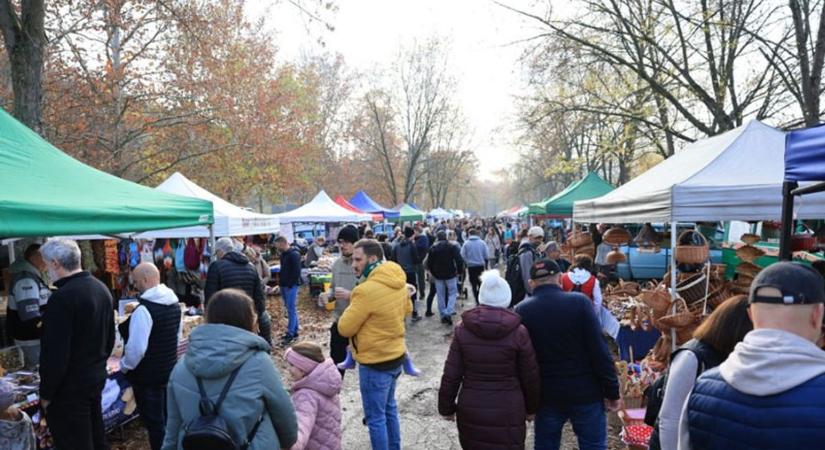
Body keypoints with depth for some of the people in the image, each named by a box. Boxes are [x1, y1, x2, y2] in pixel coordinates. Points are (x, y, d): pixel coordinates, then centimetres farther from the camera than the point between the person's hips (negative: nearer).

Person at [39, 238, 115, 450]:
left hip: (69, 387, -8)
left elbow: (55, 354, -22)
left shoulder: (62, 298, -22)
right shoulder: (101, 288, 6)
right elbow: (109, 338, 15)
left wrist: (46, 393, -12)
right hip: (97, 378, 8)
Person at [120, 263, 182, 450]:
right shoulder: (174, 303, 4)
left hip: (148, 375, -8)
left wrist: (124, 366, -7)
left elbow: (136, 348, -24)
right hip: (169, 370, 8)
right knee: (168, 418, 20)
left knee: (154, 422, 4)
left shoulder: (144, 309, -23)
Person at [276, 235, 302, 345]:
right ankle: (294, 332, 19)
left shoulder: (294, 254, -15)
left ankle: (290, 334, -2)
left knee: (291, 309, -6)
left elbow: (297, 271, -19)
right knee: (291, 309, 13)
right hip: (284, 285, 9)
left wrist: (290, 284, -18)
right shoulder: (283, 254, 14)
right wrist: (281, 281, 12)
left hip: (291, 286, -9)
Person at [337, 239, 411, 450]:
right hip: (396, 355, 9)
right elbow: (407, 309, 18)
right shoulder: (398, 281, -1)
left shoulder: (367, 290, -27)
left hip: (375, 362, -9)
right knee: (389, 408, 24)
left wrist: (353, 306, -2)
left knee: (375, 417, 6)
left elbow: (344, 328, -17)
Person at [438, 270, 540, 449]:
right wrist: (531, 408, 15)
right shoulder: (518, 332, -10)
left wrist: (446, 407, 9)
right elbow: (530, 377, -1)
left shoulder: (463, 329, -6)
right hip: (507, 413, -2)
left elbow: (451, 375, -4)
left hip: (470, 411, 2)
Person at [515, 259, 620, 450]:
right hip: (586, 393, -1)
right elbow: (600, 351, -12)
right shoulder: (579, 302, -11)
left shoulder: (522, 311, -5)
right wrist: (612, 392, -3)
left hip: (546, 396, 1)